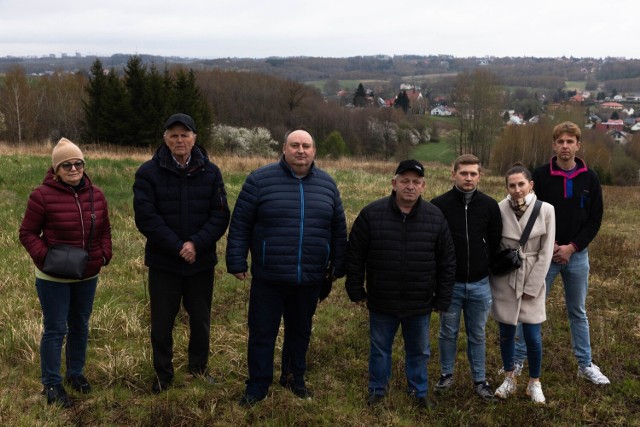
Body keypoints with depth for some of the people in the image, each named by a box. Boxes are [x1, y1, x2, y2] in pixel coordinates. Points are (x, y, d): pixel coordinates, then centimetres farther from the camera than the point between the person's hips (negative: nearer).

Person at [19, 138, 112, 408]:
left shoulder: (96, 195, 1)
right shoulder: (43, 195, -14)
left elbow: (104, 230, 12)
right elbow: (27, 233, -8)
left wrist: (104, 254, -3)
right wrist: (44, 257, -20)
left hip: (87, 276, 5)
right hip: (53, 277, -5)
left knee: (80, 325, 17)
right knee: (55, 329, 1)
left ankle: (76, 373, 34)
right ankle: (52, 385, 13)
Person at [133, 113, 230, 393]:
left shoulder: (210, 172, 0)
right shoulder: (148, 173, -7)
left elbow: (220, 215, -5)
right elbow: (146, 217, -14)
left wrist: (196, 244, -18)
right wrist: (177, 247, -20)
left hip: (201, 262, 2)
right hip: (163, 263, -2)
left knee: (201, 321, 15)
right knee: (161, 323, 8)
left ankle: (198, 368, 36)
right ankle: (163, 375, 26)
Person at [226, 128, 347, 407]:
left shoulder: (327, 184, 5)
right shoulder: (260, 180, -6)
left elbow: (338, 231, 12)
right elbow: (240, 225, -3)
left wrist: (339, 267, 13)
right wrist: (237, 263, -5)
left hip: (310, 280, 3)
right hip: (268, 279, -3)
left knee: (300, 331, 18)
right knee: (262, 333, 7)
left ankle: (294, 377, 36)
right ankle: (257, 386, 22)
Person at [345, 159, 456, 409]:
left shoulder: (436, 218, -6)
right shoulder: (371, 214, -10)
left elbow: (447, 262, 1)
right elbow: (355, 255, -3)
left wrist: (442, 299, 1)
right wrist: (356, 290, -1)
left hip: (420, 304, 1)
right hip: (381, 302, -1)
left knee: (419, 351, 18)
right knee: (379, 349, 16)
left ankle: (418, 391, 39)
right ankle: (377, 389, 37)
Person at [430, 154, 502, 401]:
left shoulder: (489, 205, -2)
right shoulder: (439, 205, -8)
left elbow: (496, 242, 6)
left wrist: (492, 271, 4)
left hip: (479, 284, 1)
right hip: (449, 283, -1)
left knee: (477, 334, 13)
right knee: (448, 332, 12)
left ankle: (479, 379, 26)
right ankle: (446, 374, 30)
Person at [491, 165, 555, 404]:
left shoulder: (545, 210, -9)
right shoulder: (499, 210, -9)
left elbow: (546, 253, -6)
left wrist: (531, 287, -8)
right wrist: (492, 279, 1)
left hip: (532, 281, -1)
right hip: (503, 281, 1)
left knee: (533, 336, 0)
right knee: (506, 333, 9)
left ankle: (534, 383, 20)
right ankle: (509, 379, 28)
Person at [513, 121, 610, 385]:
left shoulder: (590, 178, 0)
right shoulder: (540, 175, -6)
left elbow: (594, 220, 1)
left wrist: (572, 247, -10)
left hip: (577, 255, 2)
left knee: (578, 312, 13)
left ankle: (585, 365, 24)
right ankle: (517, 360, 15)